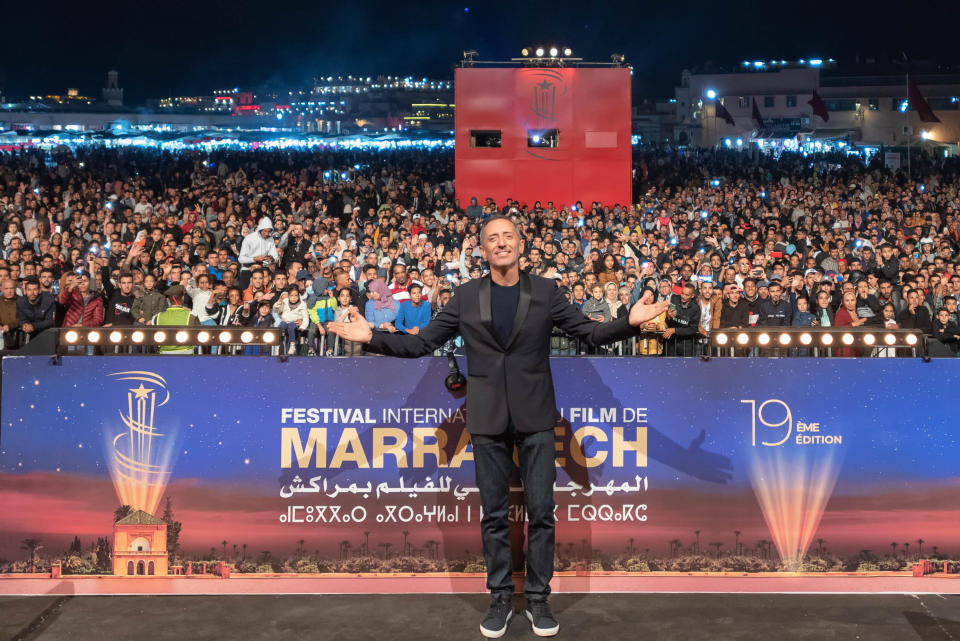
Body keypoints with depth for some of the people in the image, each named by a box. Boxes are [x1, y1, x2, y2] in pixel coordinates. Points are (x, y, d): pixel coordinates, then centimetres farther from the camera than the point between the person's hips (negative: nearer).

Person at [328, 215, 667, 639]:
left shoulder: (545, 292, 3)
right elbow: (423, 343, 4)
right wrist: (372, 337, -7)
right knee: (494, 513, 7)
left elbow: (590, 333, 2)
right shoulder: (466, 296, 4)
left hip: (534, 414, 0)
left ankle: (538, 598, 15)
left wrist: (629, 322, -15)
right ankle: (500, 598, 19)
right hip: (488, 417, 1)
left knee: (541, 510, 2)